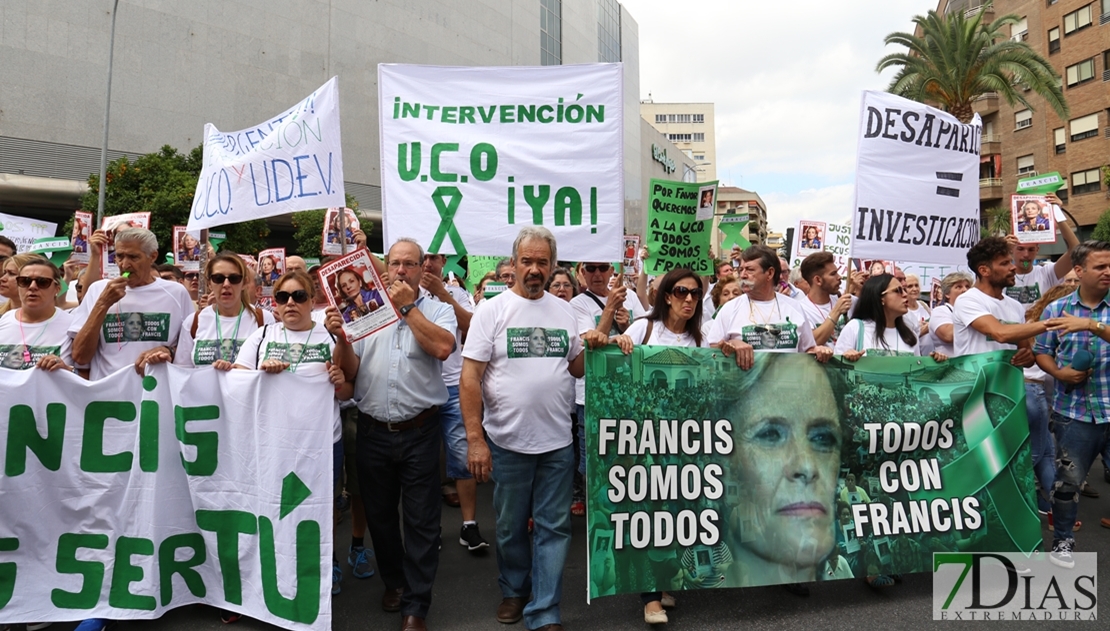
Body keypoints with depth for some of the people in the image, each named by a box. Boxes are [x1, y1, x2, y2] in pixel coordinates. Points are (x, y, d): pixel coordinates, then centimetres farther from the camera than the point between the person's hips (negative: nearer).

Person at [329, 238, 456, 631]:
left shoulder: (438, 310, 0)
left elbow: (442, 348, -21)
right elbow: (350, 371, 3)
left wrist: (407, 307, -13)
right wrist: (341, 337, -16)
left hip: (420, 432, -3)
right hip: (373, 432, 3)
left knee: (421, 522, 4)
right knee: (379, 514, 18)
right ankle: (394, 581, 39)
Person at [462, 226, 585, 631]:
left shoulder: (565, 312, 6)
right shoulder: (492, 311, -5)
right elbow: (469, 378, -9)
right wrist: (475, 439, -14)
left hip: (558, 441, 3)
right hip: (507, 442, -2)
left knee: (554, 528, 8)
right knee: (510, 526, 14)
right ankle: (514, 590, 38)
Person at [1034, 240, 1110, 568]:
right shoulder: (1057, 308, 3)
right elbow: (1041, 351, 6)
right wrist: (1059, 372, -10)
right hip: (1074, 412, 0)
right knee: (1068, 480, 9)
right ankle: (1062, 541, 25)